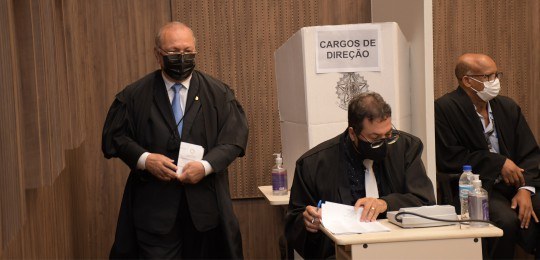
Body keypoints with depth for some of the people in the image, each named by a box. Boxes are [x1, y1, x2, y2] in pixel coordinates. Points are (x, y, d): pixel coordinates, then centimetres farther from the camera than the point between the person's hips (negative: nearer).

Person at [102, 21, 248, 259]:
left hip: (205, 203, 2)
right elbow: (114, 136, 4)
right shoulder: (134, 95, 2)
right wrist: (144, 159, -13)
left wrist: (206, 165, -16)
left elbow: (234, 138, -1)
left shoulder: (218, 93, 4)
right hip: (154, 205, -1)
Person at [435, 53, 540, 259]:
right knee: (508, 220, -31)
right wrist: (499, 163, -11)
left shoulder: (508, 107, 11)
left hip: (513, 183, 5)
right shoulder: (444, 109, -7)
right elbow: (449, 159, -12)